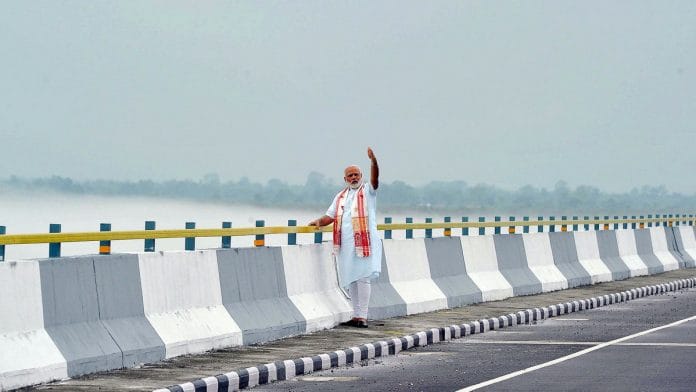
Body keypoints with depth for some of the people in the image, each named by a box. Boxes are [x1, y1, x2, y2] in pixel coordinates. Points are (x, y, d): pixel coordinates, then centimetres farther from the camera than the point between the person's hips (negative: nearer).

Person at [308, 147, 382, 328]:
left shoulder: (368, 191, 3)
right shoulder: (341, 197, 18)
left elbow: (375, 178, -16)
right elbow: (330, 216, 17)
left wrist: (373, 160, -33)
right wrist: (319, 222, -4)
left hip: (364, 242, -6)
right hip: (346, 244, 6)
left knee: (363, 277, -9)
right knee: (351, 280, 9)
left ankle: (362, 317, -8)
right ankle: (356, 316, 15)